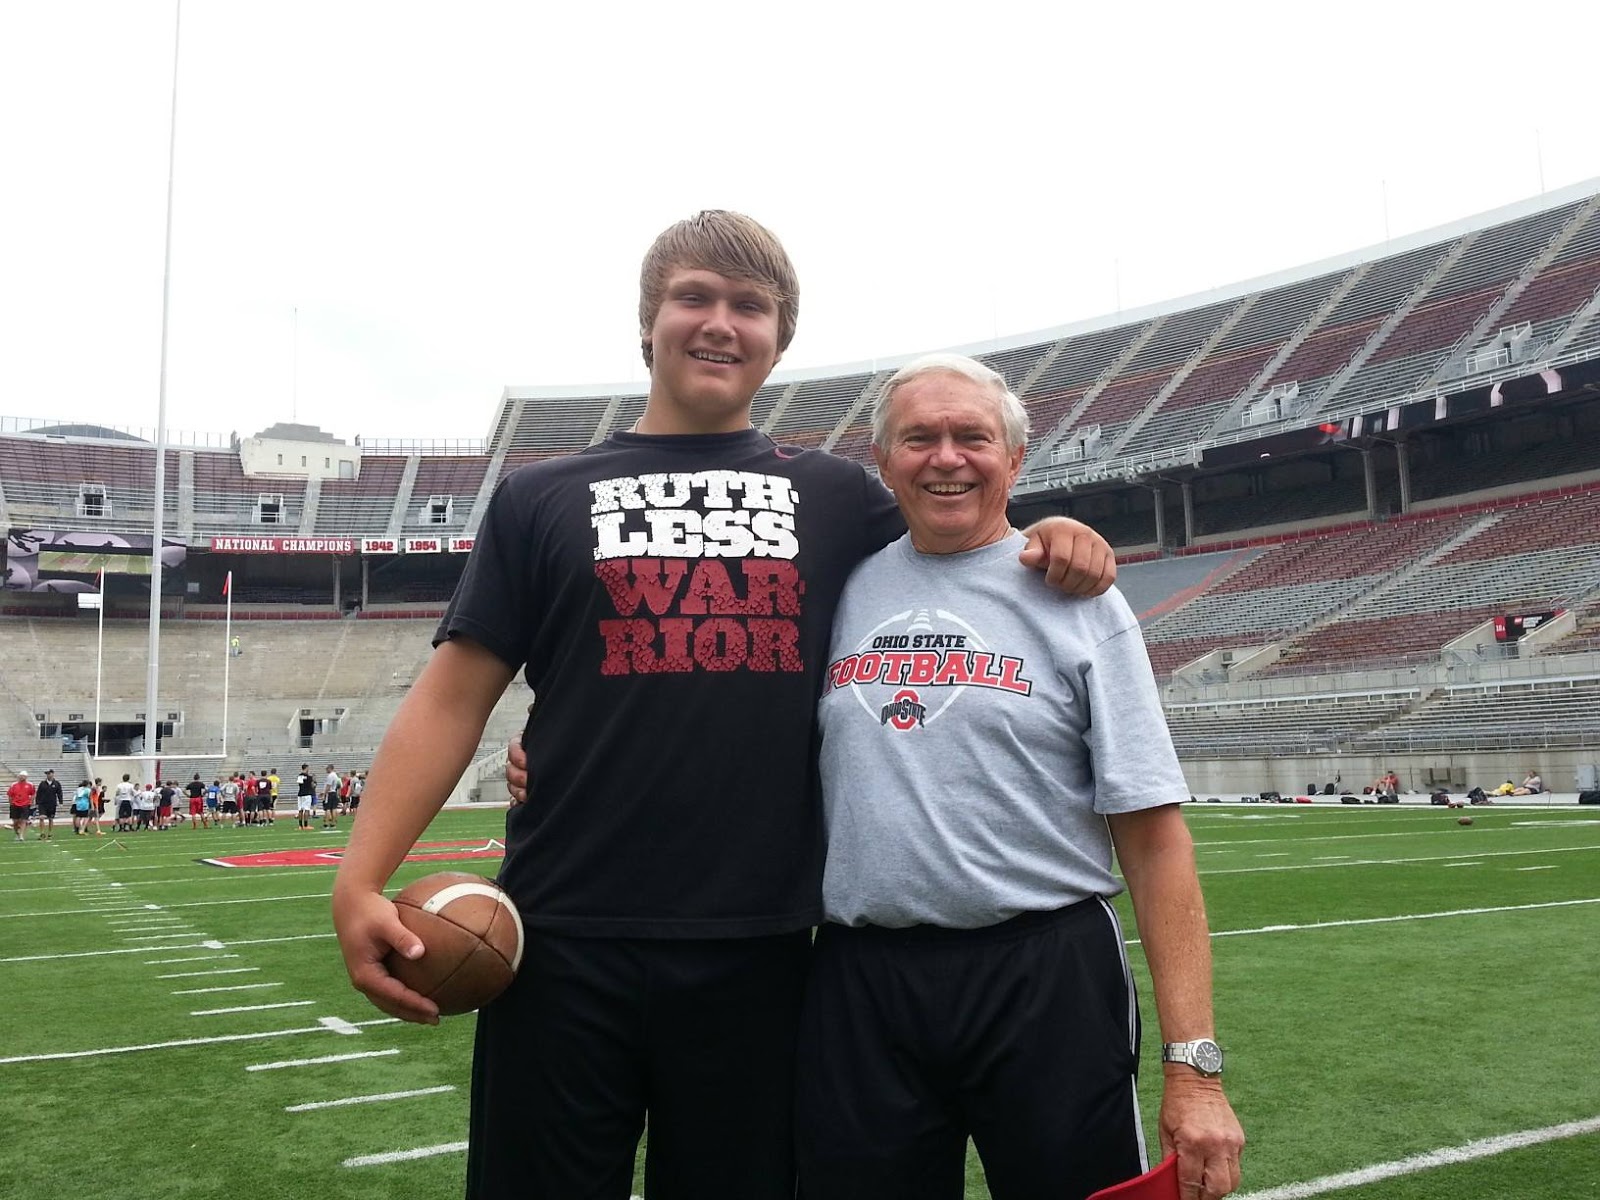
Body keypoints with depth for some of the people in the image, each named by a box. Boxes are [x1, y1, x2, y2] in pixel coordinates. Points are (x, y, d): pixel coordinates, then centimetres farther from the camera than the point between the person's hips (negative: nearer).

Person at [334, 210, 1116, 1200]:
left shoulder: (834, 495, 9)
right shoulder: (543, 499, 6)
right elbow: (454, 698, 2)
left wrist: (1046, 543, -2)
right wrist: (362, 879, -8)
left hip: (758, 947, 1)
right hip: (566, 942, 0)